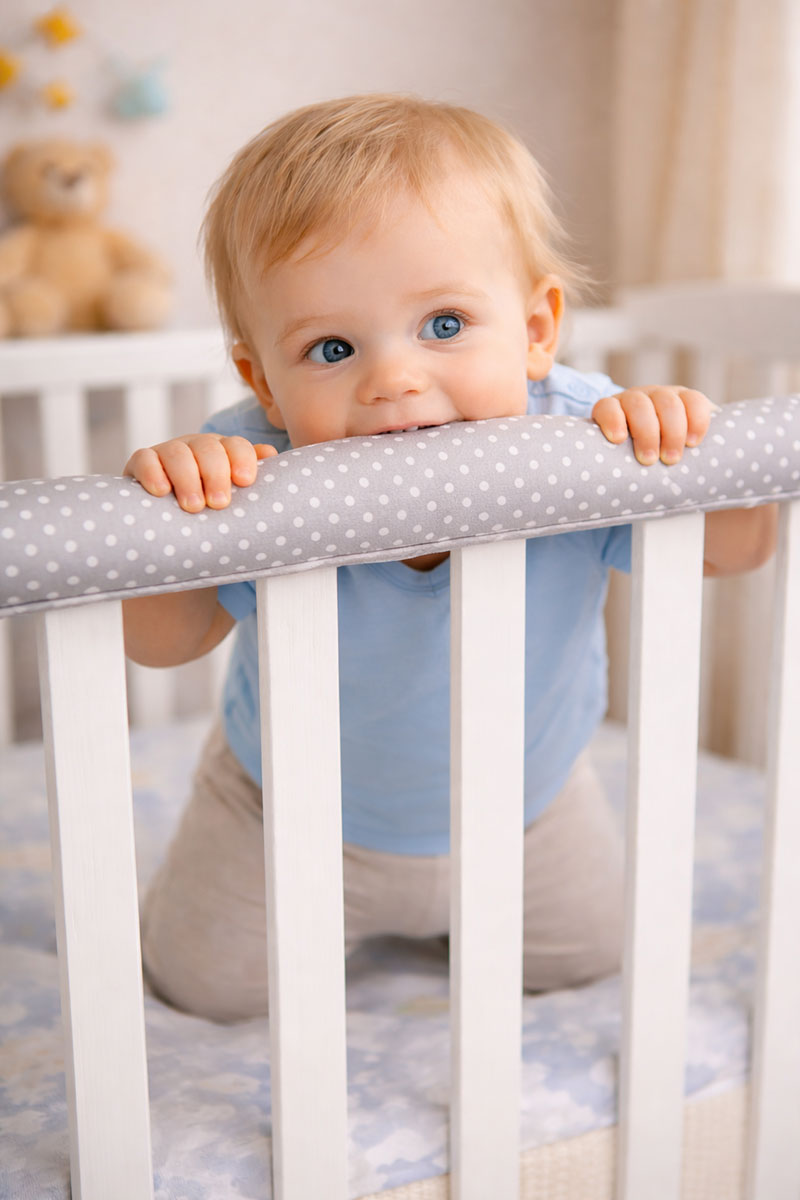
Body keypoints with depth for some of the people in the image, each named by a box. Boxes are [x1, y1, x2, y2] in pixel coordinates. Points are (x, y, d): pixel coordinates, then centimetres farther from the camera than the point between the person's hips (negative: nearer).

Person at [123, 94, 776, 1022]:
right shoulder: (255, 472, -36)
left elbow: (730, 550, -17)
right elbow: (161, 641, -27)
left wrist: (686, 443, -41)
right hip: (296, 813, -1)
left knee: (584, 952, 20)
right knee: (205, 981, 9)